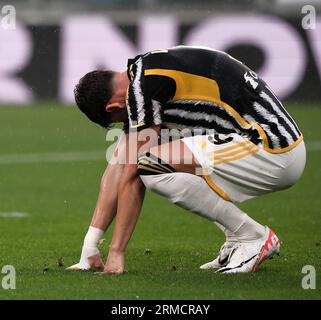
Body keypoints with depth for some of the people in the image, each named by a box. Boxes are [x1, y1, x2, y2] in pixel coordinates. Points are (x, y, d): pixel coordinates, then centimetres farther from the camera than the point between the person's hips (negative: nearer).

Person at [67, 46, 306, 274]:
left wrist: (116, 251, -5)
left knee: (153, 164, -19)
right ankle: (237, 240, 15)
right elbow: (118, 166, 16)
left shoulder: (144, 83, -13)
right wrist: (90, 247, 16)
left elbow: (131, 175, -11)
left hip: (275, 152, -10)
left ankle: (253, 237, -6)